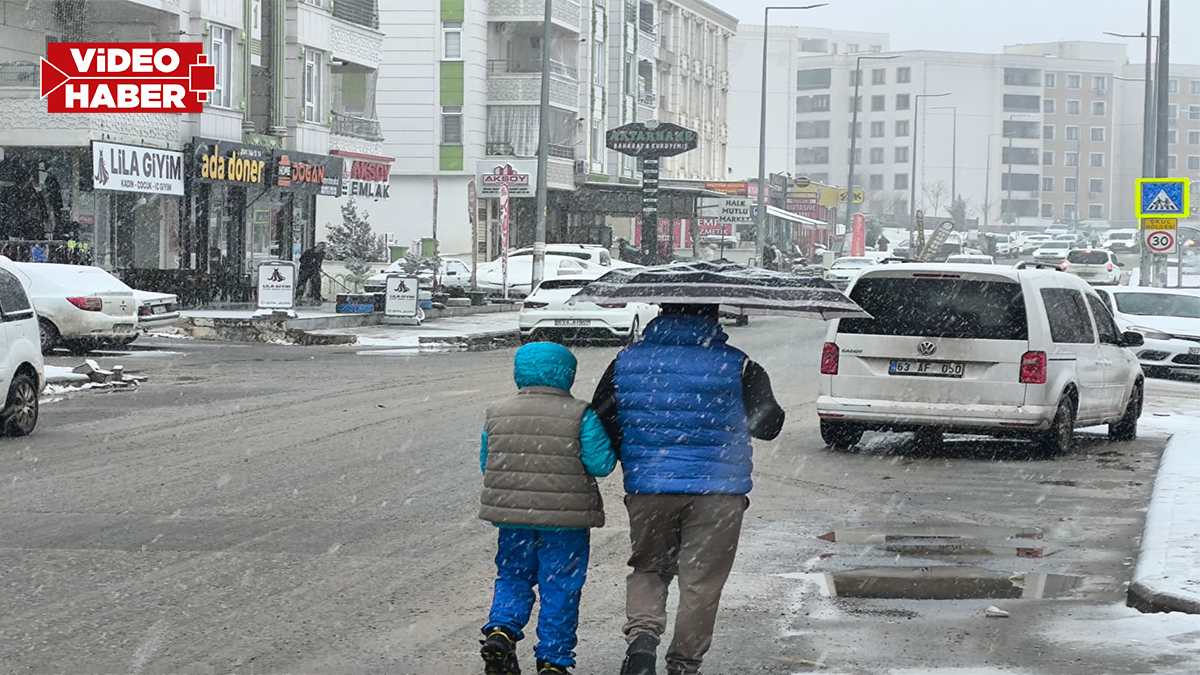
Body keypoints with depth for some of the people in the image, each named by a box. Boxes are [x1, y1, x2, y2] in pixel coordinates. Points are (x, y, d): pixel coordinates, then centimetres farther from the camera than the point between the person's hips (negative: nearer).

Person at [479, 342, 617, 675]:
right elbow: (601, 463, -13)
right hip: (566, 521, -3)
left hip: (512, 517, 3)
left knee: (512, 578, 19)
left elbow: (486, 463, 10)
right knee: (560, 589, 7)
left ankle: (500, 630, -5)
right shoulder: (580, 415, -10)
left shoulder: (497, 413, 3)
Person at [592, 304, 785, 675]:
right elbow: (768, 424, -1)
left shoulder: (626, 362, 3)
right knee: (701, 582, 8)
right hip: (718, 491, -2)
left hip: (646, 488, 2)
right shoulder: (737, 366, -4)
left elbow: (598, 425, 5)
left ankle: (642, 635, -7)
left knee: (648, 569, 18)